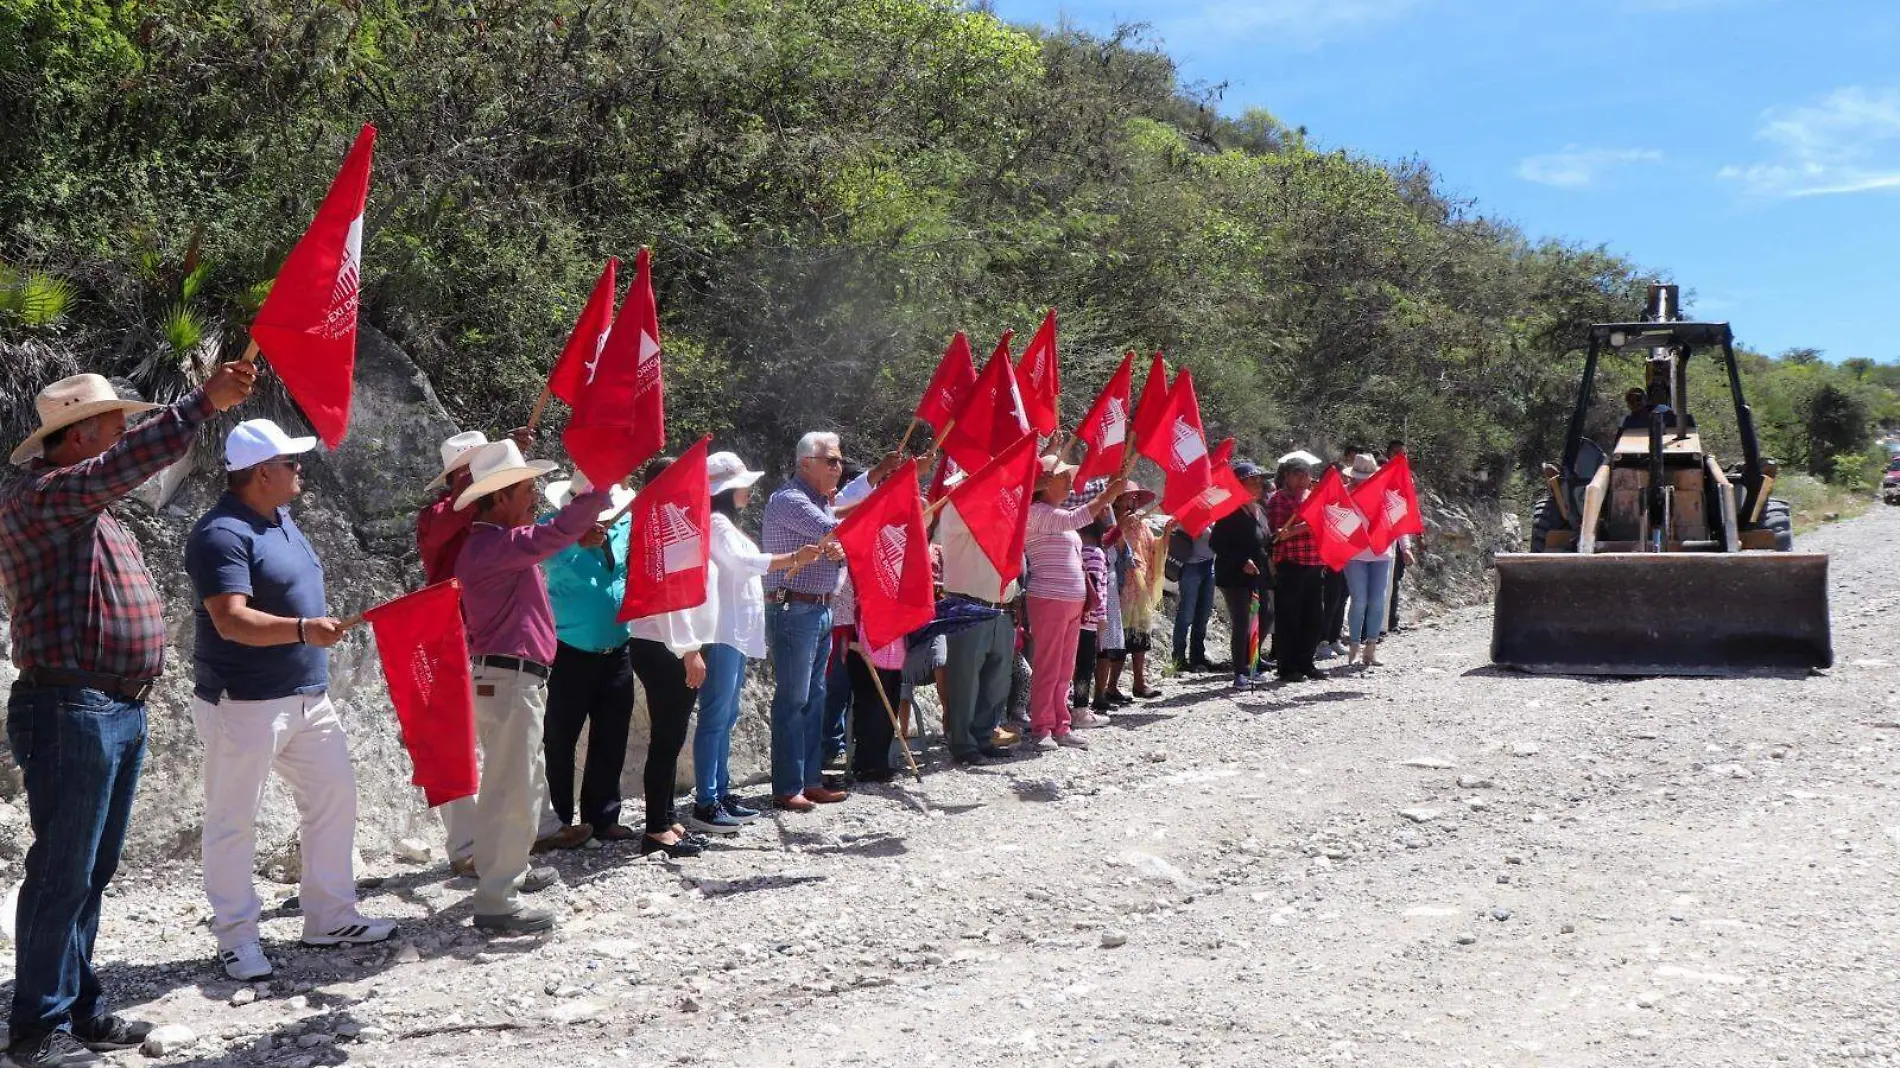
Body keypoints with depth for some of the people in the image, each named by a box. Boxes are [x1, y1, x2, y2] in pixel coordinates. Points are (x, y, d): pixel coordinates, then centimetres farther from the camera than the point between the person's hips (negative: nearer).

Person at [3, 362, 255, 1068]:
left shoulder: (87, 509, 19)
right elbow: (129, 463, -27)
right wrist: (206, 401, -28)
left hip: (119, 711, 10)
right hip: (71, 712, -10)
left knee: (92, 872, 15)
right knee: (62, 873, -3)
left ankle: (81, 1009, 25)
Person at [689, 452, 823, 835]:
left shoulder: (726, 524, 20)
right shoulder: (715, 523, -12)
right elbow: (746, 562, -24)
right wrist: (794, 558, -29)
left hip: (736, 632, 11)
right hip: (721, 633, -11)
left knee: (726, 717, 13)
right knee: (715, 717, -10)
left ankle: (721, 794, 19)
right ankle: (704, 804, -9)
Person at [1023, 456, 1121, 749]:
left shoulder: (1061, 515, 19)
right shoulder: (1036, 512, -9)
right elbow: (1075, 520, -23)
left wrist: (1088, 592, 17)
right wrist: (1107, 494, -20)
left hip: (1073, 602, 9)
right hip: (1048, 600, -9)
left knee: (1065, 669, 10)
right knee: (1047, 668, -6)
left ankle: (1061, 726, 16)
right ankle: (1042, 728, -1)